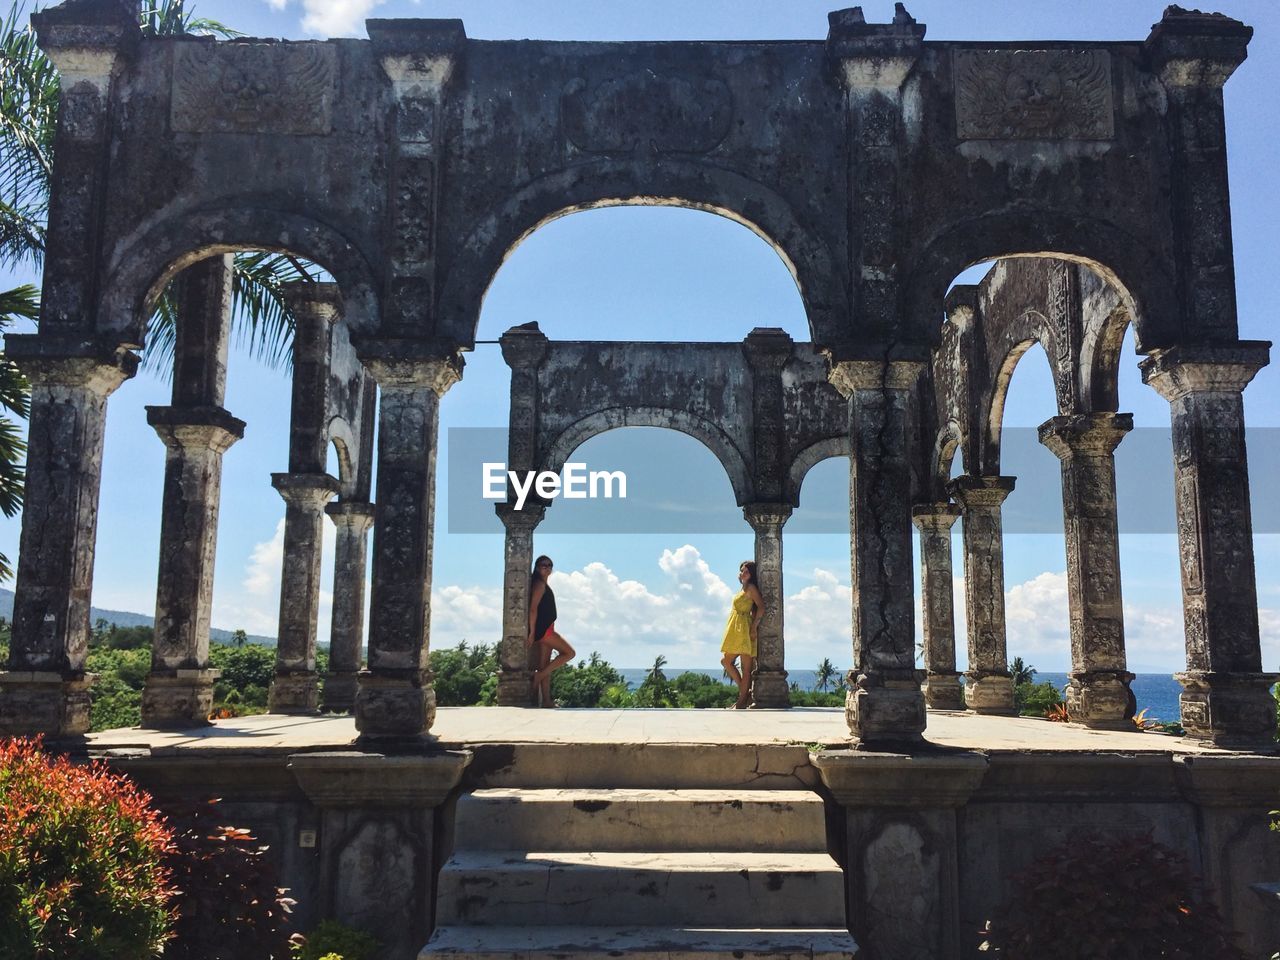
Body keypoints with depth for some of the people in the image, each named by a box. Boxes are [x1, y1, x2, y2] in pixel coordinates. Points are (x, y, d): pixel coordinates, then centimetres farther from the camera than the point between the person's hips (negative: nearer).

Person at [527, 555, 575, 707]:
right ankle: (538, 676, -9)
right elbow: (533, 608, -17)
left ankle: (546, 700, 5)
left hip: (546, 629, 10)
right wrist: (532, 633, -21)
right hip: (542, 628, -10)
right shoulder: (539, 584, -11)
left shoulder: (544, 585, 19)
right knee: (569, 652, -8)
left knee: (544, 665, 6)